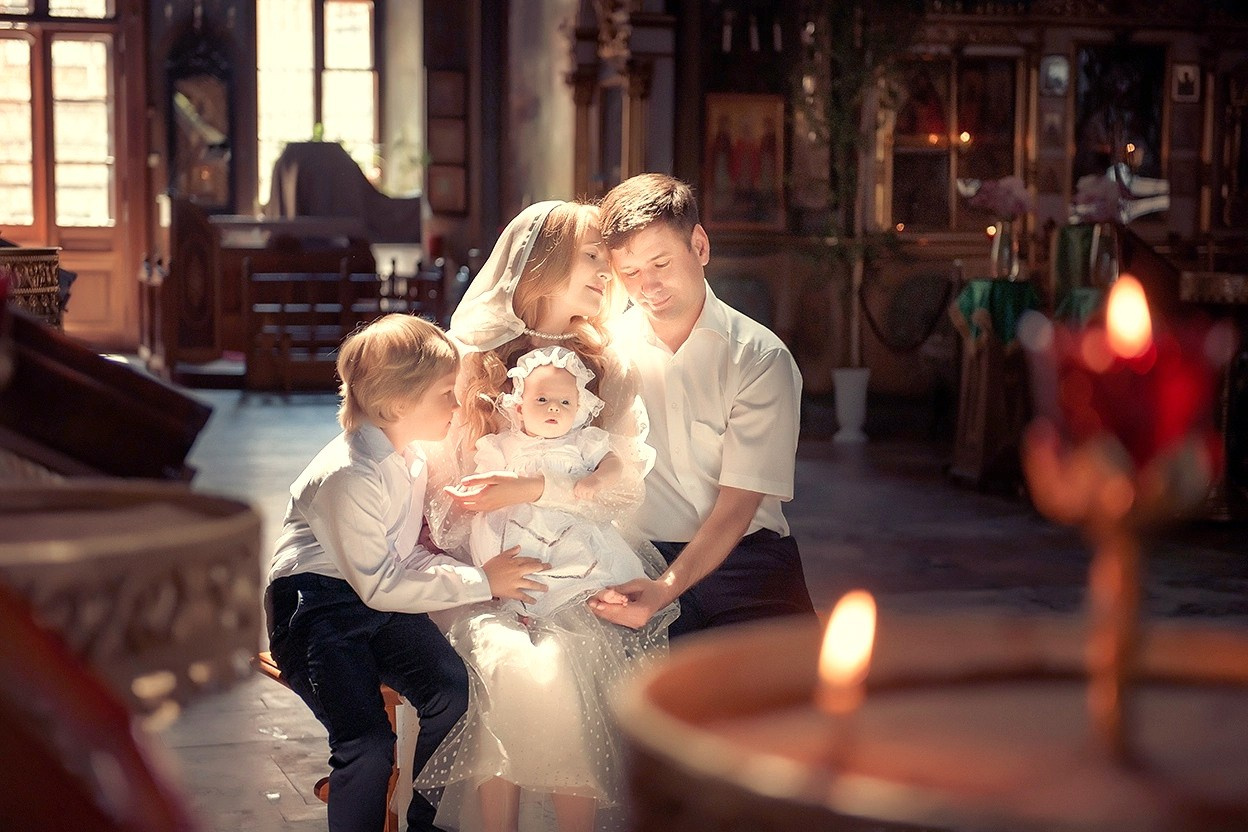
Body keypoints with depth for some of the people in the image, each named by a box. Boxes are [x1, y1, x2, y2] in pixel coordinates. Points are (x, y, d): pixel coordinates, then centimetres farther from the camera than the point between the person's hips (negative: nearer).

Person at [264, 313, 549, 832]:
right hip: (317, 605, -7)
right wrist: (480, 582, -18)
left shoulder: (410, 454, 4)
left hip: (380, 597, 7)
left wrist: (471, 572, -8)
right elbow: (380, 586, -21)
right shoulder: (349, 477, -23)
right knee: (367, 742, -26)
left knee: (453, 690, -18)